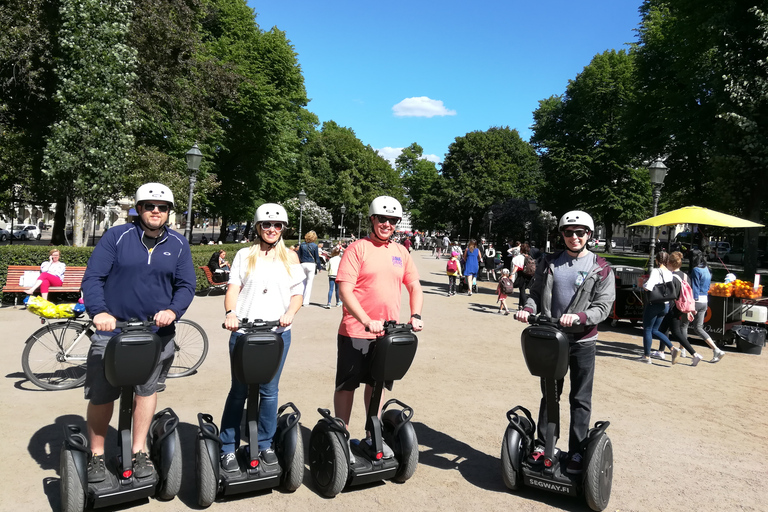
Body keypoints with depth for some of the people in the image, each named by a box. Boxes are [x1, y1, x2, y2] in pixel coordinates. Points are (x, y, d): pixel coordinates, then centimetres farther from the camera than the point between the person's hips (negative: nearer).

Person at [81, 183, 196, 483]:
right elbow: (92, 277, -7)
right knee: (101, 395, 6)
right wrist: (98, 312, -24)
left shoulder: (178, 245, 3)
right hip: (112, 329, -2)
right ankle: (97, 456, 26)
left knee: (147, 389, 13)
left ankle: (139, 452, 30)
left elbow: (186, 286, 0)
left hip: (158, 333, 2)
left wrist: (173, 311, -19)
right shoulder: (116, 237, -3)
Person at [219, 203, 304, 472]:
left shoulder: (290, 257, 10)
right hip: (244, 332, -1)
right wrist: (231, 313, -21)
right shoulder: (245, 255, 7)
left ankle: (265, 444, 25)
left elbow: (297, 293, 7)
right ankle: (228, 448, 15)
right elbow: (233, 287, -2)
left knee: (269, 391, 9)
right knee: (239, 391, 3)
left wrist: (290, 313, -13)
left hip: (278, 333, 1)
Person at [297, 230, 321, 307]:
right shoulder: (314, 246, -7)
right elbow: (317, 257, -3)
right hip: (311, 264, -3)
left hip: (303, 264, 3)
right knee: (309, 283, 2)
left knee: (303, 283, 15)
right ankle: (306, 301, 1)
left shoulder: (302, 245, 2)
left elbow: (299, 256, 6)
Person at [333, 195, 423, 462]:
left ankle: (372, 437, 31)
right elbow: (345, 290, -14)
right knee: (347, 385, 6)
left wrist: (415, 315, -5)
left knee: (377, 384, 16)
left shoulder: (401, 252, 9)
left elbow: (414, 286, 13)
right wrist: (367, 321, -23)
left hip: (388, 332, 5)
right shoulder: (357, 248, -7)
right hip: (356, 331, -5)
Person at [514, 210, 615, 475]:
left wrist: (578, 316, -26)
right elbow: (536, 292, 9)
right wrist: (528, 308, -13)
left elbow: (603, 306, -8)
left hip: (582, 342, -2)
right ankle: (543, 443, 26)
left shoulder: (600, 268, -3)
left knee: (580, 399, 5)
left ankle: (577, 452, 17)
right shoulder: (549, 262, 6)